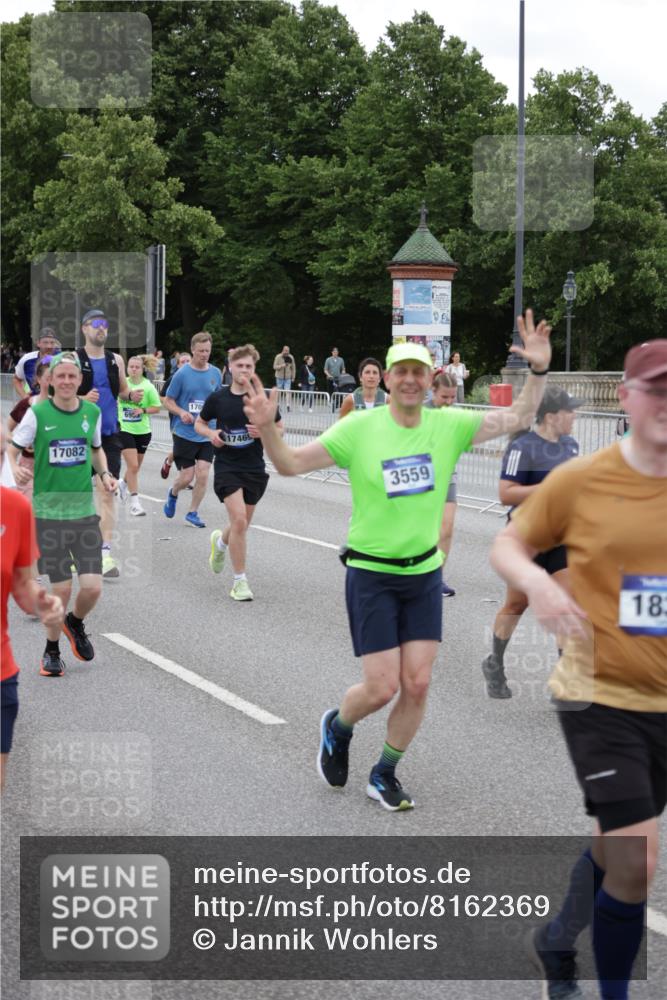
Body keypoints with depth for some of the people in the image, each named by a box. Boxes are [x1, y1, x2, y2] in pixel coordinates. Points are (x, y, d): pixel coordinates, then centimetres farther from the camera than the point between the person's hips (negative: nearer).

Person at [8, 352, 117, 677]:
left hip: (85, 510, 3)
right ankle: (51, 650, 24)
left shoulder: (92, 411, 3)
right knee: (62, 589, -1)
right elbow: (12, 447, -3)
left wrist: (105, 473, 2)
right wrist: (15, 467, -24)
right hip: (49, 512, -3)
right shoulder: (37, 413, -7)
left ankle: (75, 623, 31)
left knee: (92, 588, -4)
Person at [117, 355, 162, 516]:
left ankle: (124, 483, 47)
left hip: (143, 431, 2)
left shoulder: (148, 387, -6)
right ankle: (134, 502, -6)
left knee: (135, 466, 15)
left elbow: (157, 408, -3)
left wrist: (143, 410, -18)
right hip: (125, 429, -2)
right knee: (133, 465, -12)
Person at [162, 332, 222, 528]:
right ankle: (173, 493, 34)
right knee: (187, 477, -1)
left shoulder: (216, 373, 4)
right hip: (184, 433, -3)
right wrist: (181, 412, -18)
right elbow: (168, 401, -1)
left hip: (207, 435, 3)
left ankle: (192, 513, 13)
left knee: (202, 475, -4)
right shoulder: (182, 374, -7)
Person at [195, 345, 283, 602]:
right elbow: (199, 424, 12)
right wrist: (211, 433, -10)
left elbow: (280, 428, 7)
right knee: (239, 520, -17)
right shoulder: (217, 398, -2)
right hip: (227, 467, -2)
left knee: (242, 525, 14)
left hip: (255, 469, 2)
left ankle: (220, 541, 51)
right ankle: (240, 581, -6)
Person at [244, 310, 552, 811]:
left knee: (418, 684, 2)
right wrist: (268, 428, -30)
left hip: (425, 572, 3)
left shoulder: (449, 425, -3)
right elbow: (291, 464, -11)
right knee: (382, 687, -5)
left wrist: (538, 370, -16)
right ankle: (337, 727, 31)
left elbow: (519, 417, -1)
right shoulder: (359, 428, -11)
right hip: (371, 574, -3)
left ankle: (385, 774, 25)